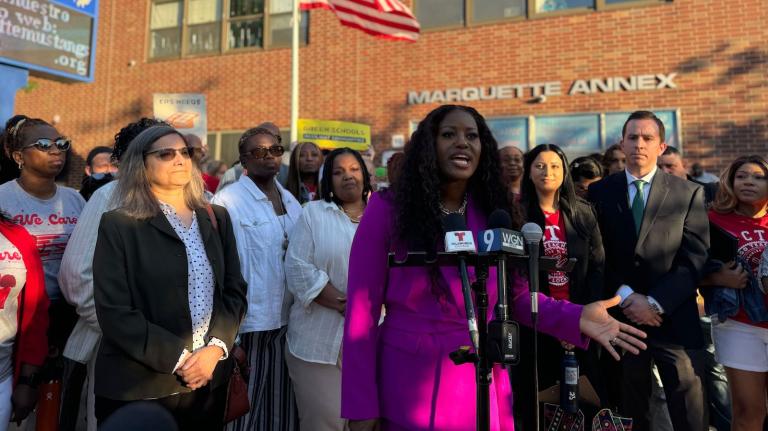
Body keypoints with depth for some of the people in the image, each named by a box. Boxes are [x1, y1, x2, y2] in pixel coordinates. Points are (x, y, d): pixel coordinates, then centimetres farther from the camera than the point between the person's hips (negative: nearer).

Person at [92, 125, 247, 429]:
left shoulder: (216, 218, 6)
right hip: (139, 384, -3)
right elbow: (114, 312, -11)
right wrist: (179, 359, -15)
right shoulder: (118, 225, -6)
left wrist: (216, 348, -10)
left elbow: (235, 290, 4)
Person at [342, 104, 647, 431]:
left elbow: (516, 294, 6)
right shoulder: (388, 210, -10)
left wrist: (576, 318, -11)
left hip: (481, 390, 4)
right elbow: (362, 310, -10)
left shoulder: (491, 214, 3)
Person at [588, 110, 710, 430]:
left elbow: (694, 259, -4)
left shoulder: (689, 193, 4)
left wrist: (656, 303, -13)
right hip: (621, 319, 1)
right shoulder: (599, 192, 5)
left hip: (675, 320, 0)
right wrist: (627, 297, -12)